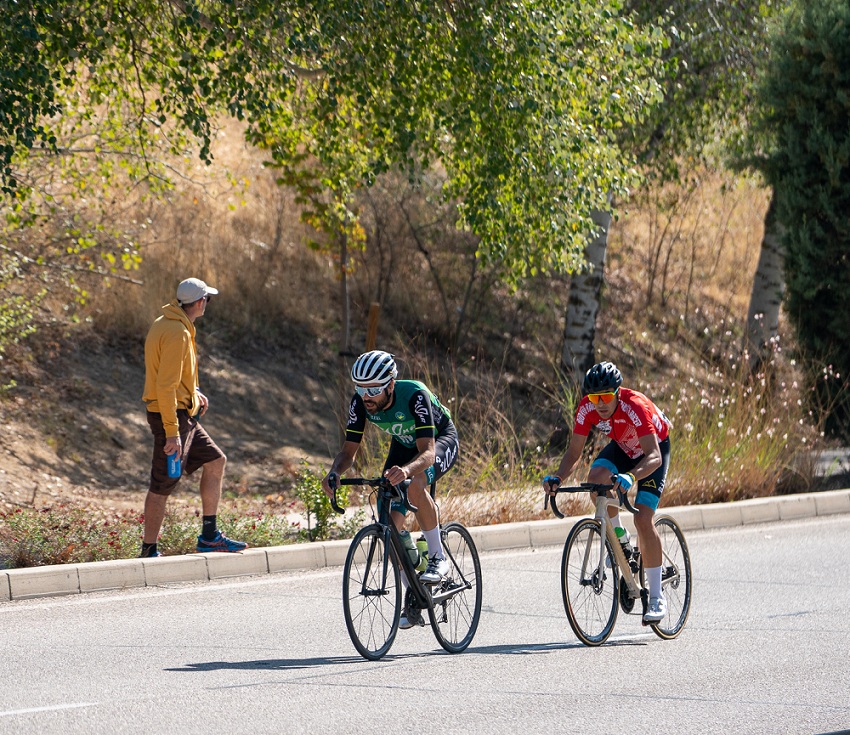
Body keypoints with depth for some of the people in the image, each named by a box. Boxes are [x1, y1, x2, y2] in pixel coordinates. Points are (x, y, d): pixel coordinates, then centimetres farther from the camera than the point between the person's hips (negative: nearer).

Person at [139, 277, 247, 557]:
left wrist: (192, 393, 14)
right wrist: (172, 432, -25)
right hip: (173, 416, -11)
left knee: (216, 461, 16)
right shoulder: (177, 333, -21)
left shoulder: (166, 324, 10)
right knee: (162, 485, -4)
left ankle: (210, 536, 21)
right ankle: (149, 550, 2)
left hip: (184, 415, 11)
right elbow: (165, 386, -25)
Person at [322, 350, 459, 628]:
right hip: (404, 445, 5)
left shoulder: (415, 396, -38)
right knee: (392, 522, -10)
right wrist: (334, 473, -40)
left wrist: (405, 470, -65)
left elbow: (427, 452, -44)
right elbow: (349, 450, -18)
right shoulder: (360, 402, -23)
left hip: (441, 440, -5)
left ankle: (437, 557, -20)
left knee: (415, 484, -38)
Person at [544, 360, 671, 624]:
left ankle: (656, 597, -10)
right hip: (622, 446, 5)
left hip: (655, 447, -4)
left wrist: (630, 477, -63)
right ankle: (619, 537, -1)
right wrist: (558, 478, -36)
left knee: (643, 518, -19)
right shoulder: (587, 409, -24)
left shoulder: (634, 406, -38)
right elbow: (574, 451, -17)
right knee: (596, 478, -29)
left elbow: (654, 456, -45)